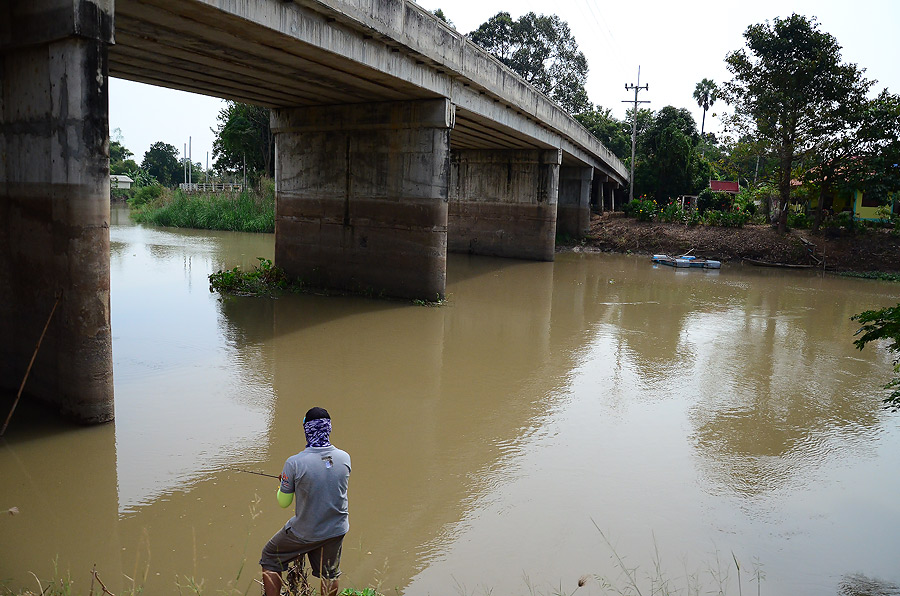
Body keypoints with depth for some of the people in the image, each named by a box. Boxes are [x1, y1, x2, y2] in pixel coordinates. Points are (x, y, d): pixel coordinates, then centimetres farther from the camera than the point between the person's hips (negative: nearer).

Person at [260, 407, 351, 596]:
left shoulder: (294, 463, -22)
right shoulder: (345, 458, -10)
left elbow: (283, 503, -8)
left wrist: (282, 485, 12)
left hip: (304, 533, -3)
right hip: (337, 530, 4)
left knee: (269, 559, 20)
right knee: (330, 576, 23)